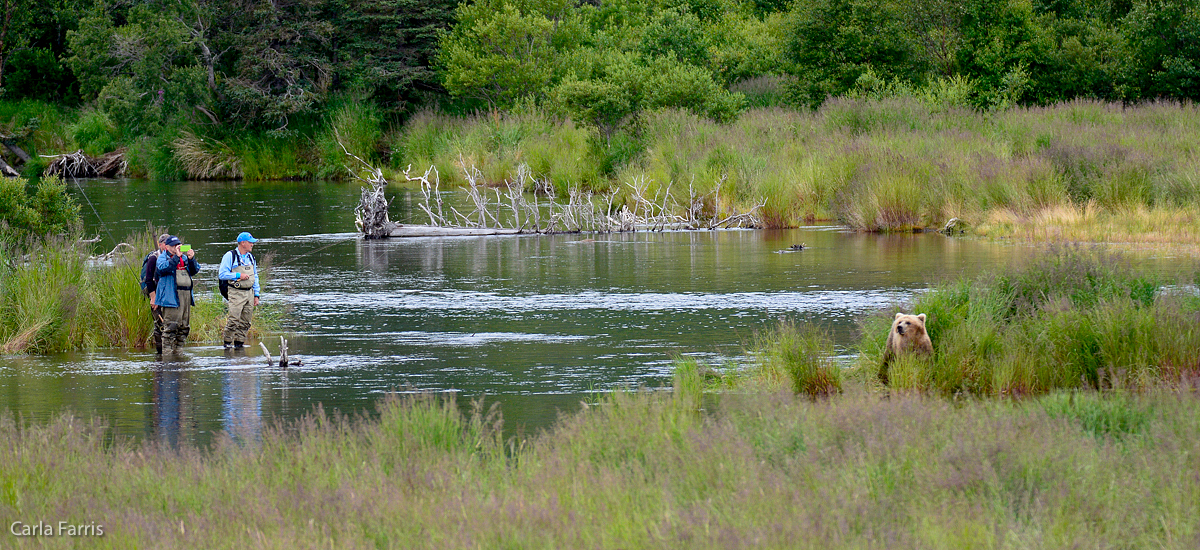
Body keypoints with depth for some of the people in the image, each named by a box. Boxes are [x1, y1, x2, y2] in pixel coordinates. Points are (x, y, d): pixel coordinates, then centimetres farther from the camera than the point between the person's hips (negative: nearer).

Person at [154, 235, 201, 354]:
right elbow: (164, 268, -18)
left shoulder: (184, 258, 21)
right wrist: (177, 256, -21)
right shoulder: (163, 257, 3)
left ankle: (178, 349, 16)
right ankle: (167, 351, -11)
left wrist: (191, 259, -6)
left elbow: (195, 270, 11)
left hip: (186, 294, 7)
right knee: (170, 326, -11)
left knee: (184, 326, 9)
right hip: (171, 296, -7)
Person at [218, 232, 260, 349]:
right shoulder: (230, 256, -5)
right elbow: (222, 274, -9)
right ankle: (227, 343, -4)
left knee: (245, 322, 5)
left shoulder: (251, 258, 15)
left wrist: (256, 295, 15)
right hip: (236, 294, -6)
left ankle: (239, 343, 11)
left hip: (249, 293, 6)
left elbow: (255, 277, 21)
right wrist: (238, 275, -15)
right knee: (234, 319, -13)